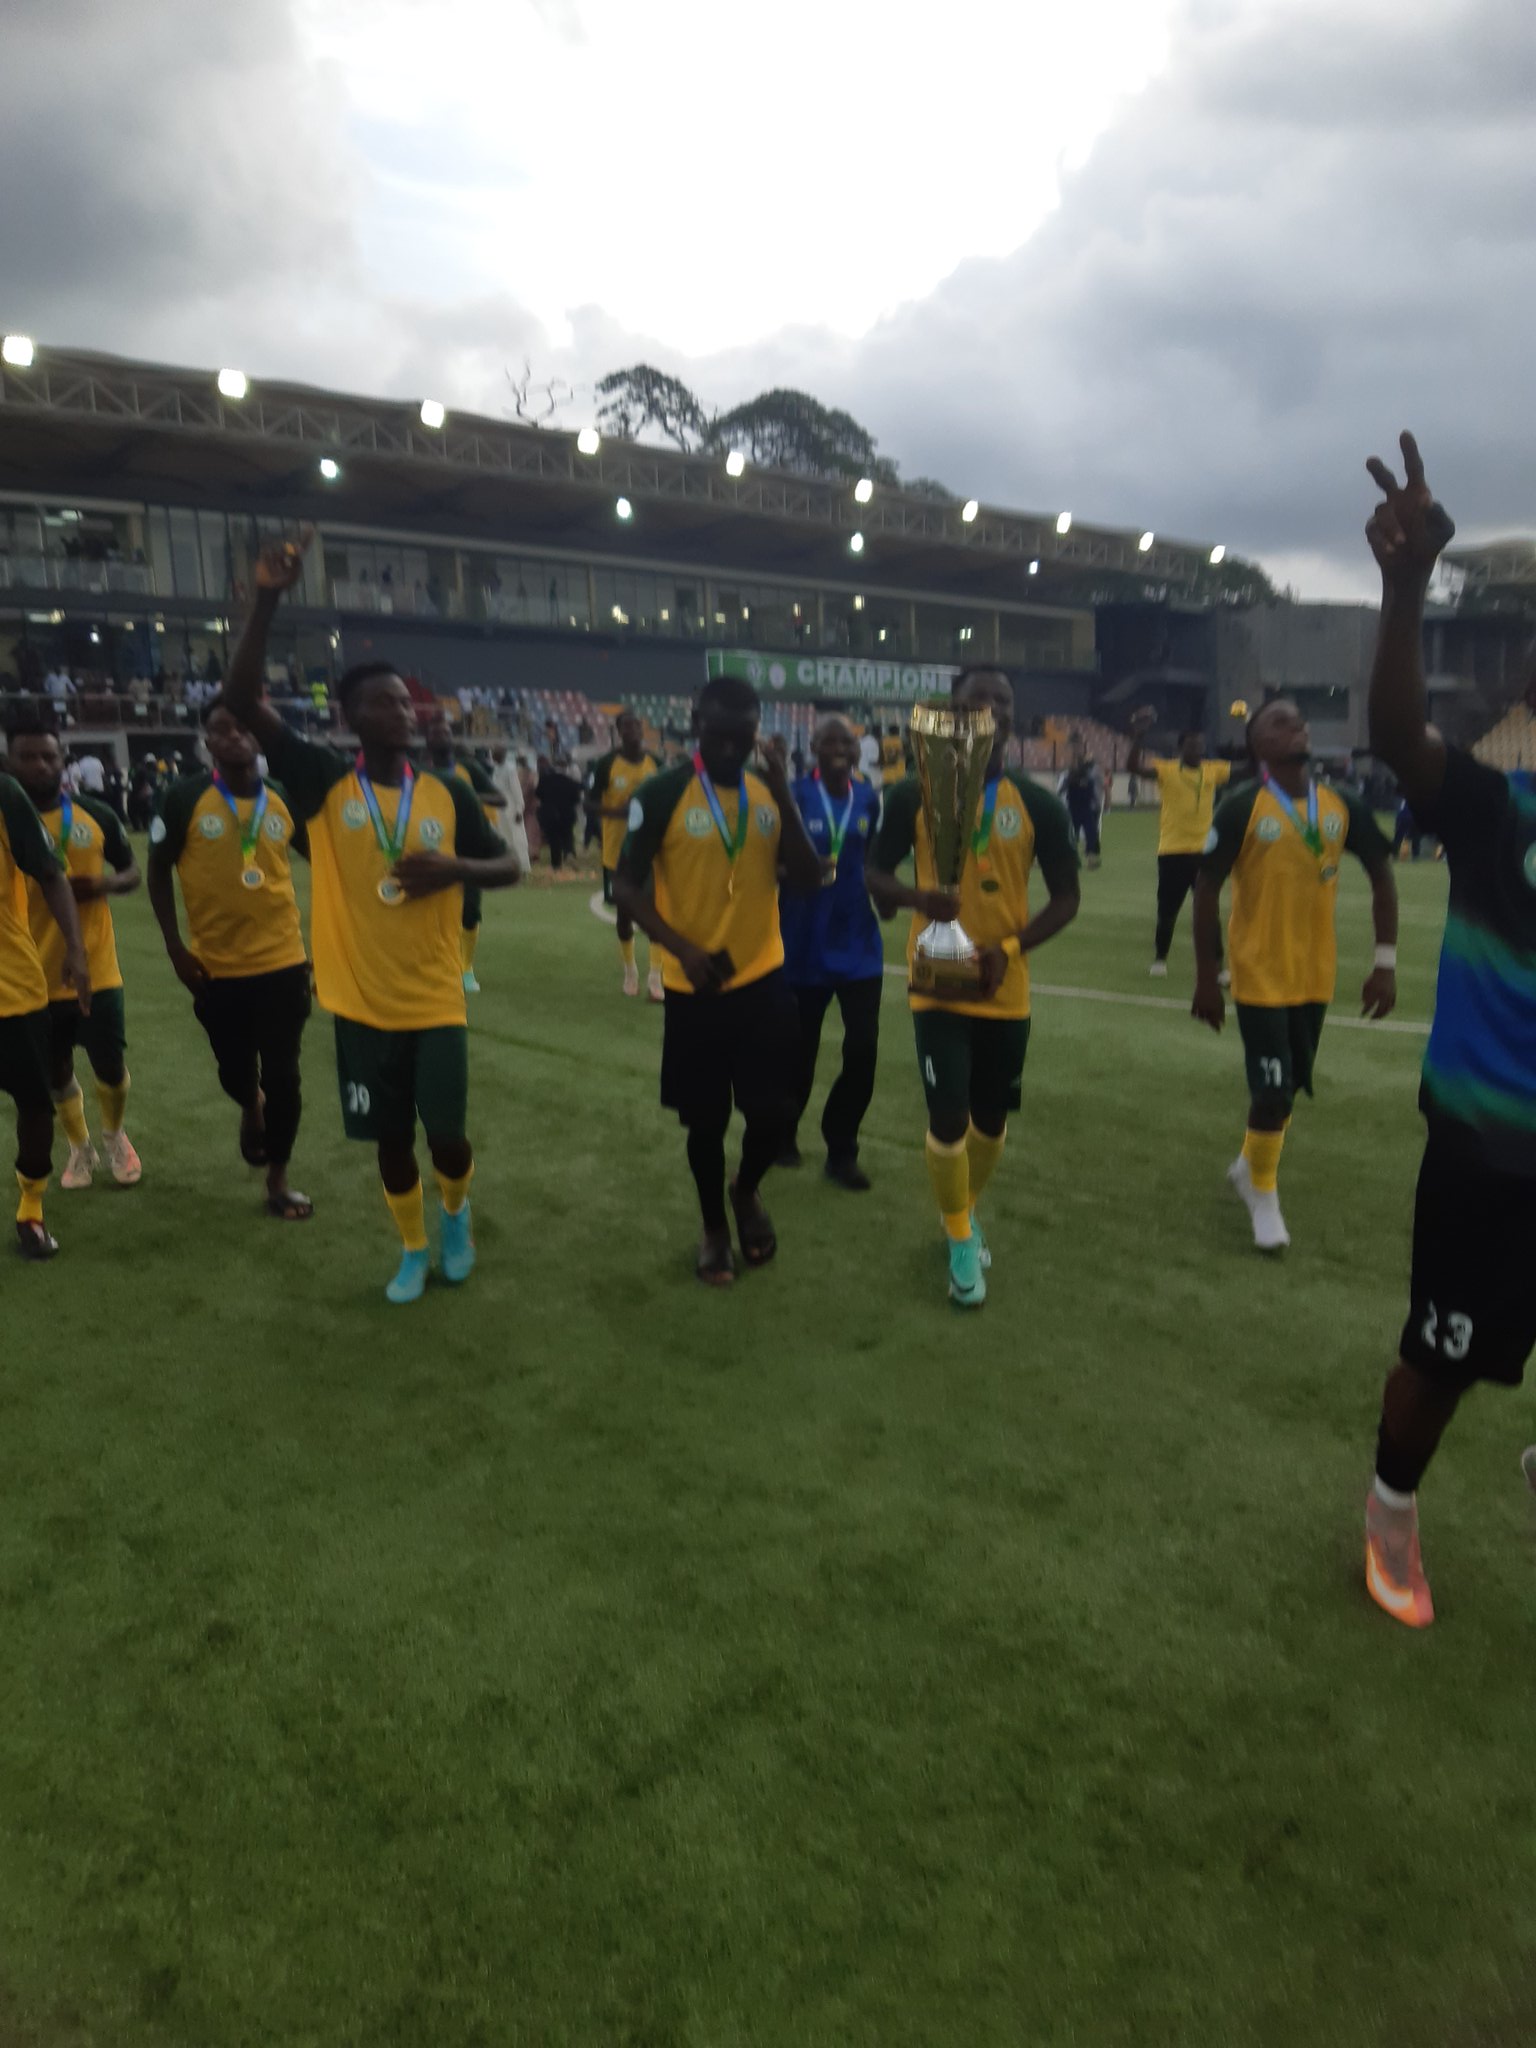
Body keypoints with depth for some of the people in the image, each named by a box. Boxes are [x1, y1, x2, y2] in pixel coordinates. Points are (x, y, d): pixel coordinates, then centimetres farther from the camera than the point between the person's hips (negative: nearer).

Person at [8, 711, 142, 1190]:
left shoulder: (95, 814, -2)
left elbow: (132, 872, 7)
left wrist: (103, 884, -14)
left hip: (96, 968, 0)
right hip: (35, 975, 0)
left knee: (110, 1066, 4)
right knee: (55, 1074, 12)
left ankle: (114, 1135, 33)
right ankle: (79, 1147, 35)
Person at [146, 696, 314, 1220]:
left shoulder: (284, 799, -1)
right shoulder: (185, 797, -6)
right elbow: (158, 871, 2)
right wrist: (174, 946, -4)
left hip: (282, 962, 1)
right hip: (217, 967, -1)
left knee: (282, 1075, 3)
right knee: (234, 1071, 12)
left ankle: (278, 1179, 20)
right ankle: (251, 1107, 48)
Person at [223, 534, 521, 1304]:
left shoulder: (448, 793, 0)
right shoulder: (324, 781, -6)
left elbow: (507, 867, 7)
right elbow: (241, 700, -16)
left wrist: (454, 869, -14)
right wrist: (268, 597, -26)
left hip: (434, 1000, 1)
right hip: (361, 1001, 0)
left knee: (446, 1132, 5)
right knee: (391, 1137, 11)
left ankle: (457, 1214, 39)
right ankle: (412, 1250, 34)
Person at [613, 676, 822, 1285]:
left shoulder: (771, 790, 3)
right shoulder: (662, 793, -10)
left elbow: (807, 878, -4)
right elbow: (627, 886, -8)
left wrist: (783, 796, -14)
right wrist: (683, 948, -21)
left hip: (764, 979, 3)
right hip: (695, 987, -3)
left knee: (774, 1111, 3)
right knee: (706, 1119, 8)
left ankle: (746, 1193, 36)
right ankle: (713, 1229, 32)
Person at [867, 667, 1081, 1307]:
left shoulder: (1038, 805, -1)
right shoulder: (914, 795, -4)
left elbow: (1066, 898, 2)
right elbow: (875, 874, 3)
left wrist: (1009, 949, -15)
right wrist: (916, 897, -21)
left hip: (1005, 990, 2)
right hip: (937, 986, -2)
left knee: (991, 1120, 14)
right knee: (947, 1119, -7)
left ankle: (968, 1211, 42)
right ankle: (962, 1239, 16)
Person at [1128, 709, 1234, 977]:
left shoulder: (1213, 770, 7)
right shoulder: (1165, 769, -5)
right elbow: (1135, 766, -19)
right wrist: (1139, 735, -30)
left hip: (1204, 850, 3)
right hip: (1173, 851, -3)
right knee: (1168, 909, 8)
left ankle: (1216, 965, 8)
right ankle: (1160, 958, 27)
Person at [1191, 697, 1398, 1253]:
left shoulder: (1340, 806, 0)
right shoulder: (1242, 807, -12)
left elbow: (1381, 876, 7)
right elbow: (1206, 890, -10)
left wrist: (1386, 963, 1)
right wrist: (1206, 978, -11)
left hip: (1315, 976, 5)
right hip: (1260, 976, -5)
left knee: (1290, 1082, 16)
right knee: (1272, 1090, -5)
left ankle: (1249, 1163, 42)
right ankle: (1263, 1193, 19)